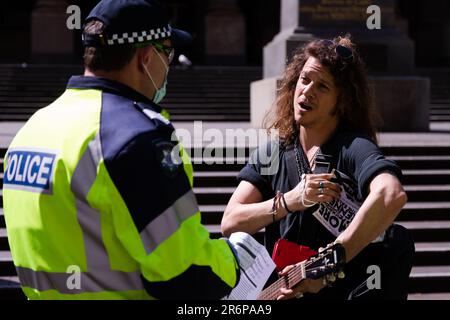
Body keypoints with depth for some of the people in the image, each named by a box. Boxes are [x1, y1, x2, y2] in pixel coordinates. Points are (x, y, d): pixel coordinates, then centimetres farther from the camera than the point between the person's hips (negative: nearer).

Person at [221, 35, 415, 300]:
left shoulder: (353, 148, -12)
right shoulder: (270, 155, 7)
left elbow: (392, 195, -33)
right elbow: (230, 223, 1)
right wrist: (290, 201, -15)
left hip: (346, 288, -5)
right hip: (280, 291, 6)